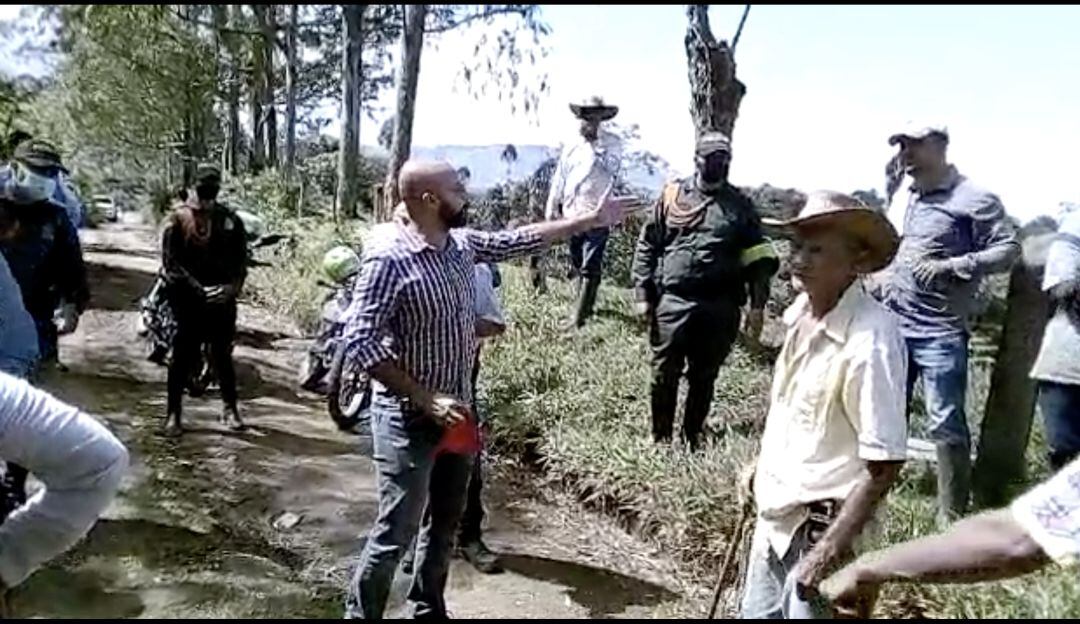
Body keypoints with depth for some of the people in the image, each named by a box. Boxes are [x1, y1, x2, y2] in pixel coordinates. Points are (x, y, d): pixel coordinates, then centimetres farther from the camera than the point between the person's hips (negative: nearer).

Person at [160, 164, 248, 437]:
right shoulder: (179, 219, 0)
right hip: (188, 300, -2)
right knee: (182, 357, 3)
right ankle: (173, 413, 11)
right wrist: (198, 289, -16)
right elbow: (171, 262, -6)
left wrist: (233, 287, -11)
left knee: (223, 356, 12)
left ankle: (230, 408, 23)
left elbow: (241, 259, 7)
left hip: (223, 300, 2)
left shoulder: (230, 219, 8)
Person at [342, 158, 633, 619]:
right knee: (396, 531, 2)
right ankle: (360, 614, 24)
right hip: (408, 418, -7)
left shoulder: (463, 243, 1)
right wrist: (424, 399, -23)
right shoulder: (389, 259, -21)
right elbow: (359, 341, -22)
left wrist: (591, 219, 17)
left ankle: (428, 609, 40)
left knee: (445, 523, 20)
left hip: (457, 410, 8)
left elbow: (520, 240, 15)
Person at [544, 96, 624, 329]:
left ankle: (579, 315, -3)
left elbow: (612, 167, -19)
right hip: (571, 215, 5)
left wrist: (597, 143, -17)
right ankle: (585, 305, 30)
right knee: (576, 265, 14)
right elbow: (559, 179, 12)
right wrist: (552, 208, 7)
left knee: (590, 267, -6)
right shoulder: (571, 148, 11)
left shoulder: (612, 143, -1)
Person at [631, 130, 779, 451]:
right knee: (665, 373, 5)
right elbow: (647, 246, 4)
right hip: (673, 301, -1)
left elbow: (757, 259, 7)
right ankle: (660, 438, 20)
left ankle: (692, 438, 26)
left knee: (704, 378, 11)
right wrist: (642, 294, -2)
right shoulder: (672, 195, 4)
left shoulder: (741, 206, 7)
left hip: (720, 307, 1)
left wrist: (757, 306, -1)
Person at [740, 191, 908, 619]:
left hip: (820, 522, -7)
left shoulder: (870, 341, -26)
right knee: (758, 612, 21)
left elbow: (884, 465, -22)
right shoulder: (802, 312, -4)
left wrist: (831, 548, -21)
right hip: (776, 510, 7)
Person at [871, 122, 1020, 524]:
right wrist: (881, 282, 11)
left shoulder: (973, 199, -7)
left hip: (940, 333, -7)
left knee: (946, 424, -2)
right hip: (892, 327, 7)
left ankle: (952, 517, 10)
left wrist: (950, 266, -20)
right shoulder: (903, 197, 15)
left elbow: (1009, 249, -10)